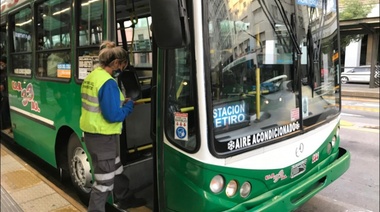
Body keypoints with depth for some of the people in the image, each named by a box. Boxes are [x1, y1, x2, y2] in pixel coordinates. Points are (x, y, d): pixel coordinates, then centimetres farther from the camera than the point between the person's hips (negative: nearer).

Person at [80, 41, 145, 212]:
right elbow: (113, 115, -25)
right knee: (104, 180, 5)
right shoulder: (108, 83, -23)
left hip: (91, 133, 10)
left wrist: (120, 103, 9)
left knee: (116, 170, 26)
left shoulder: (90, 77, 7)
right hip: (103, 137, -10)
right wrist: (128, 106, -8)